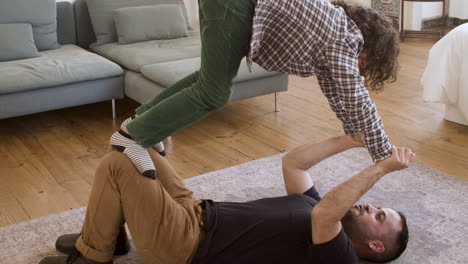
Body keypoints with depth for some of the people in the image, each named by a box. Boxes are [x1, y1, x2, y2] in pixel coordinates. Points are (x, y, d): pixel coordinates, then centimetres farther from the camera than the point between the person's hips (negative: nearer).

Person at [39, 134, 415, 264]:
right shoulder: (313, 204, 12)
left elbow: (324, 214, -35)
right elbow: (293, 162, 17)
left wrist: (381, 168, -28)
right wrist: (350, 141, 14)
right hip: (196, 214, 9)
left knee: (116, 165, -15)